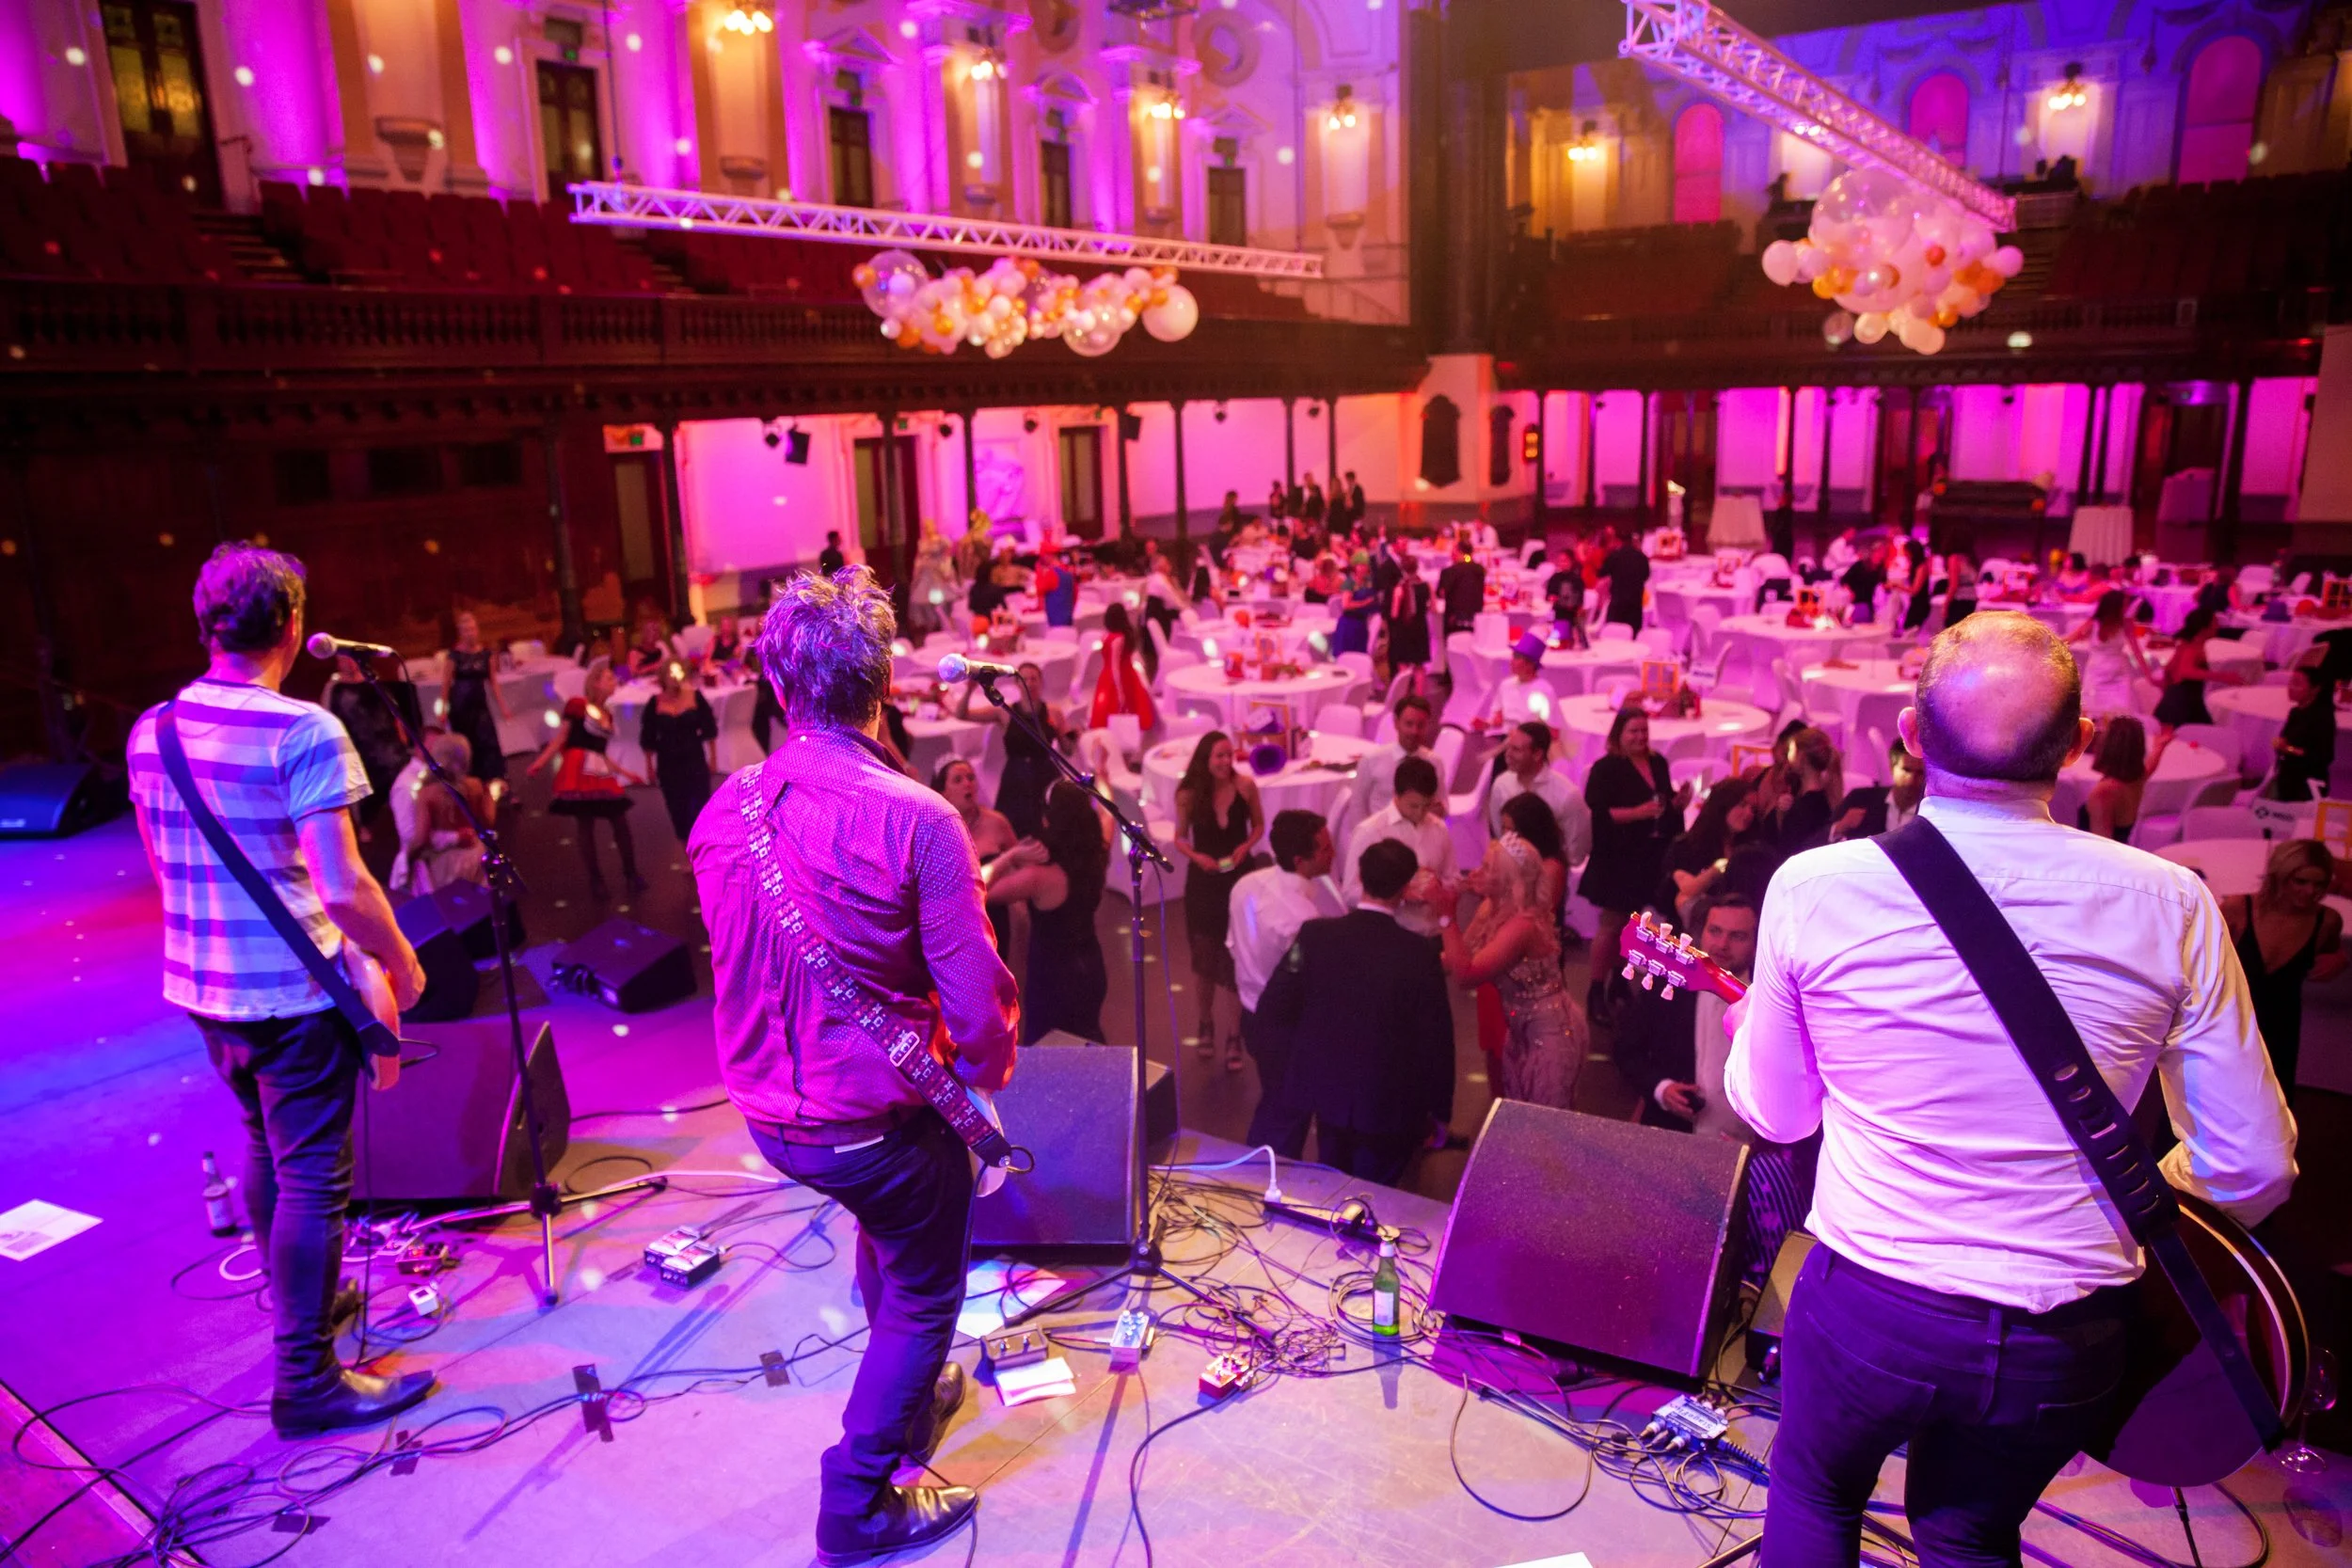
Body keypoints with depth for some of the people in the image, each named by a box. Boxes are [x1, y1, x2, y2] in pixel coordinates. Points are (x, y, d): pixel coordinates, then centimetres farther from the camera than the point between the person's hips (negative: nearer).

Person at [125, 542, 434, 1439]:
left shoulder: (151, 731, 4)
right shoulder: (304, 733, -19)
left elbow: (162, 864, 15)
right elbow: (342, 887, -21)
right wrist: (402, 962, -7)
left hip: (200, 985, 8)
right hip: (294, 989, -8)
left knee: (267, 1147, 24)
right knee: (312, 1177, 1)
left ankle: (301, 1303, 41)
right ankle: (307, 1380, 9)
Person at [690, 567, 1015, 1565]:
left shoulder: (725, 810, -5)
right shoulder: (916, 819, -23)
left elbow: (733, 960, 8)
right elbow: (975, 998, -20)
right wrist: (989, 1073, 0)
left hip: (766, 1113, 7)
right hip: (878, 1118, -6)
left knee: (884, 1230, 33)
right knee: (925, 1294, 18)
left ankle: (910, 1398, 53)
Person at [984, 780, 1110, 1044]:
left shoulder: (1040, 876, -28)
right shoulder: (1097, 857, -9)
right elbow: (1105, 814, 13)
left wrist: (1011, 856, -18)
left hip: (1053, 978, -6)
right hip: (1091, 970, 6)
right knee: (1087, 1045, 25)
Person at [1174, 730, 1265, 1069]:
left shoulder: (1245, 785, -10)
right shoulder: (1188, 795, -9)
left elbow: (1259, 825, 4)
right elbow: (1180, 838, 3)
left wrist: (1246, 846, -14)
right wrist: (1197, 856, -16)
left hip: (1240, 880, -1)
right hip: (1203, 883, 1)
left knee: (1239, 958, -2)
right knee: (1204, 958, 13)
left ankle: (1235, 1038, 9)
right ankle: (1206, 1024, 36)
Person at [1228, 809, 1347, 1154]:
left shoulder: (1246, 886, -8)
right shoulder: (1303, 918, -33)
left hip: (1254, 1016, 8)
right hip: (1291, 1028, -8)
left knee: (1273, 1107, 27)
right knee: (1286, 1118, 13)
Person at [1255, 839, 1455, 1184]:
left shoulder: (1315, 934, -14)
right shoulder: (1420, 952, -20)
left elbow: (1273, 1007, -11)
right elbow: (1435, 1039, -14)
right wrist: (1439, 1111, -1)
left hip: (1326, 1092, 3)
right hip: (1389, 1105, -3)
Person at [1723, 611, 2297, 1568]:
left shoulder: (1814, 887, -15)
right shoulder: (2169, 905, -12)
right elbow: (2254, 1168, -4)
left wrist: (1746, 1031, 22)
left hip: (1870, 1302, -1)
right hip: (2067, 1341, 2)